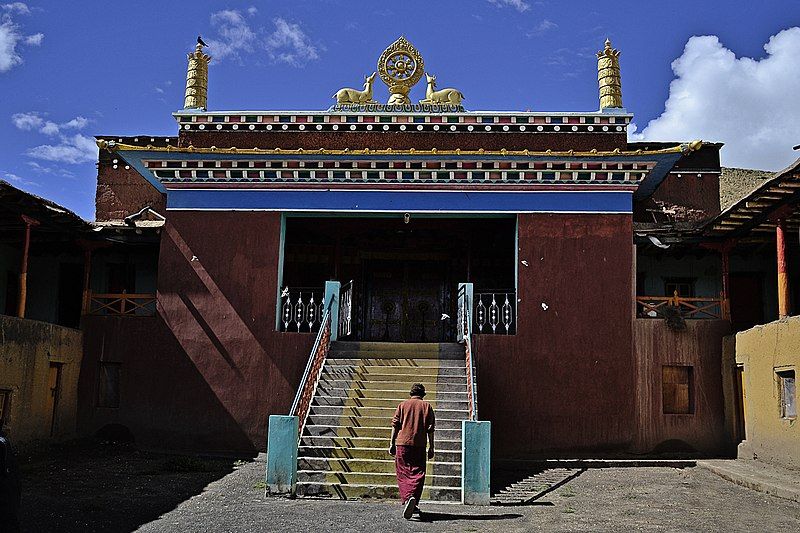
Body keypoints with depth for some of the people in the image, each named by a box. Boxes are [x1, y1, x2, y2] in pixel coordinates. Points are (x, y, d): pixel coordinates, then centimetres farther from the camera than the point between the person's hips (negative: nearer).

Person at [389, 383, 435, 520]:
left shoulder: (403, 405, 8)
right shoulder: (427, 406, 6)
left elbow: (395, 425, 4)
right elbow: (430, 429, 2)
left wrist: (392, 444, 7)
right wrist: (431, 447, 7)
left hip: (402, 443, 1)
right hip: (419, 445, -1)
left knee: (403, 474, 8)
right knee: (417, 474, 4)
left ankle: (407, 498, -8)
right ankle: (413, 502, -9)